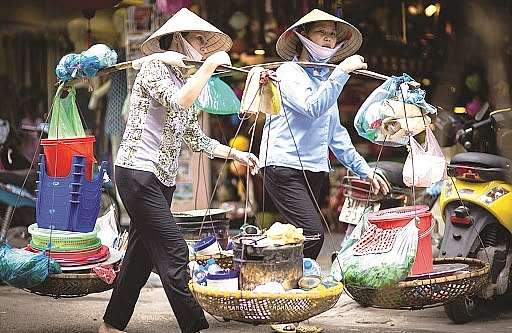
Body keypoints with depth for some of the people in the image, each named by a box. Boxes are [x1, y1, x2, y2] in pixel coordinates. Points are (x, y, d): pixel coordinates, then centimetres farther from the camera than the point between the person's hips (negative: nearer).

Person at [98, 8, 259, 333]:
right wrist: (210, 65, -17)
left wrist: (236, 153, 13)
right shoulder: (155, 68, -6)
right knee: (173, 251, -12)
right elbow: (180, 101, -25)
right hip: (138, 171, -9)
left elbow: (197, 139, 20)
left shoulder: (185, 80, 19)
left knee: (141, 255, 11)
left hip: (163, 178, 9)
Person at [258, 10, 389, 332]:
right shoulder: (289, 72, -5)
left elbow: (336, 133, 24)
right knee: (312, 233, -18)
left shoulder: (325, 79, 20)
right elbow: (313, 108, -23)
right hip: (284, 167, -8)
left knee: (300, 239, 4)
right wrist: (342, 72, -23)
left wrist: (364, 169, 19)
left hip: (313, 170, 8)